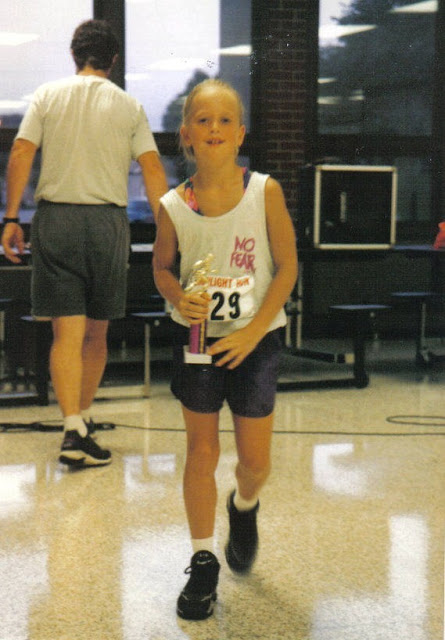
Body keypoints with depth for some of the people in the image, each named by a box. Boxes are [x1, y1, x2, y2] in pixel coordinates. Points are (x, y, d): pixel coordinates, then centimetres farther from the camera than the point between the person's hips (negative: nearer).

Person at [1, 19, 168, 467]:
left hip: (55, 218, 0)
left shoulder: (48, 95, 5)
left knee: (66, 333, -2)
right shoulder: (129, 106, 5)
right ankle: (83, 419, 24)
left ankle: (73, 429, -15)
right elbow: (152, 168, -1)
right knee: (96, 333, 14)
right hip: (108, 220, 0)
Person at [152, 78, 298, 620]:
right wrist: (180, 298, -14)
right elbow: (162, 267, 8)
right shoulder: (173, 205, -7)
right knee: (201, 451, 5)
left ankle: (244, 508, 41)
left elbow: (287, 267, -7)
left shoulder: (265, 192, -11)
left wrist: (252, 331, -14)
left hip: (254, 339, 0)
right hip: (197, 336, 1)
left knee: (255, 460, 5)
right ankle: (203, 561, 18)